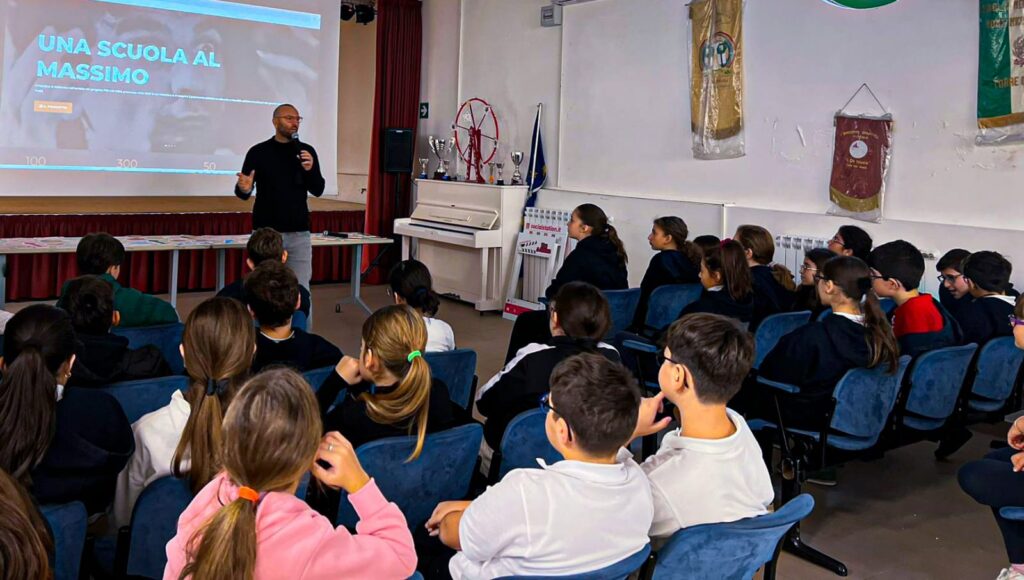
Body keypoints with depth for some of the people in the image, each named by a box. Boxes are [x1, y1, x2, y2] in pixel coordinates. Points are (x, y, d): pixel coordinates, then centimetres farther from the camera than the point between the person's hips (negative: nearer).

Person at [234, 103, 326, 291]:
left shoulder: (307, 151, 6)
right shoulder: (258, 152, 0)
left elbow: (318, 190, 4)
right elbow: (243, 194, 2)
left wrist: (310, 170, -15)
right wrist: (244, 189, -22)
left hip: (299, 234, 2)